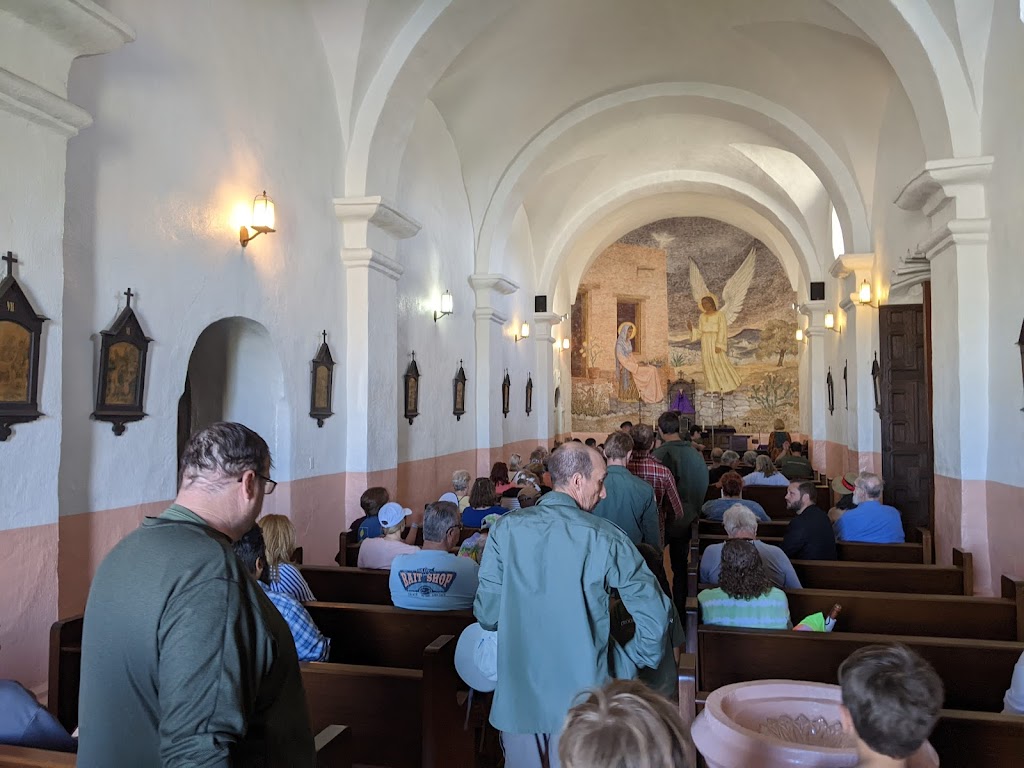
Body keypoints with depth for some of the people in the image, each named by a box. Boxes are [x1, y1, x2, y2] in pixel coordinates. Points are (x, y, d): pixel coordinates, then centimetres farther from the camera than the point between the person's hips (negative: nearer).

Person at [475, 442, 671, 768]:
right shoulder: (606, 538, -12)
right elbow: (654, 614, -10)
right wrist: (633, 660, 7)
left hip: (517, 695, 2)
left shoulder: (506, 528, -8)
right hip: (579, 698, -1)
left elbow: (487, 613, -5)